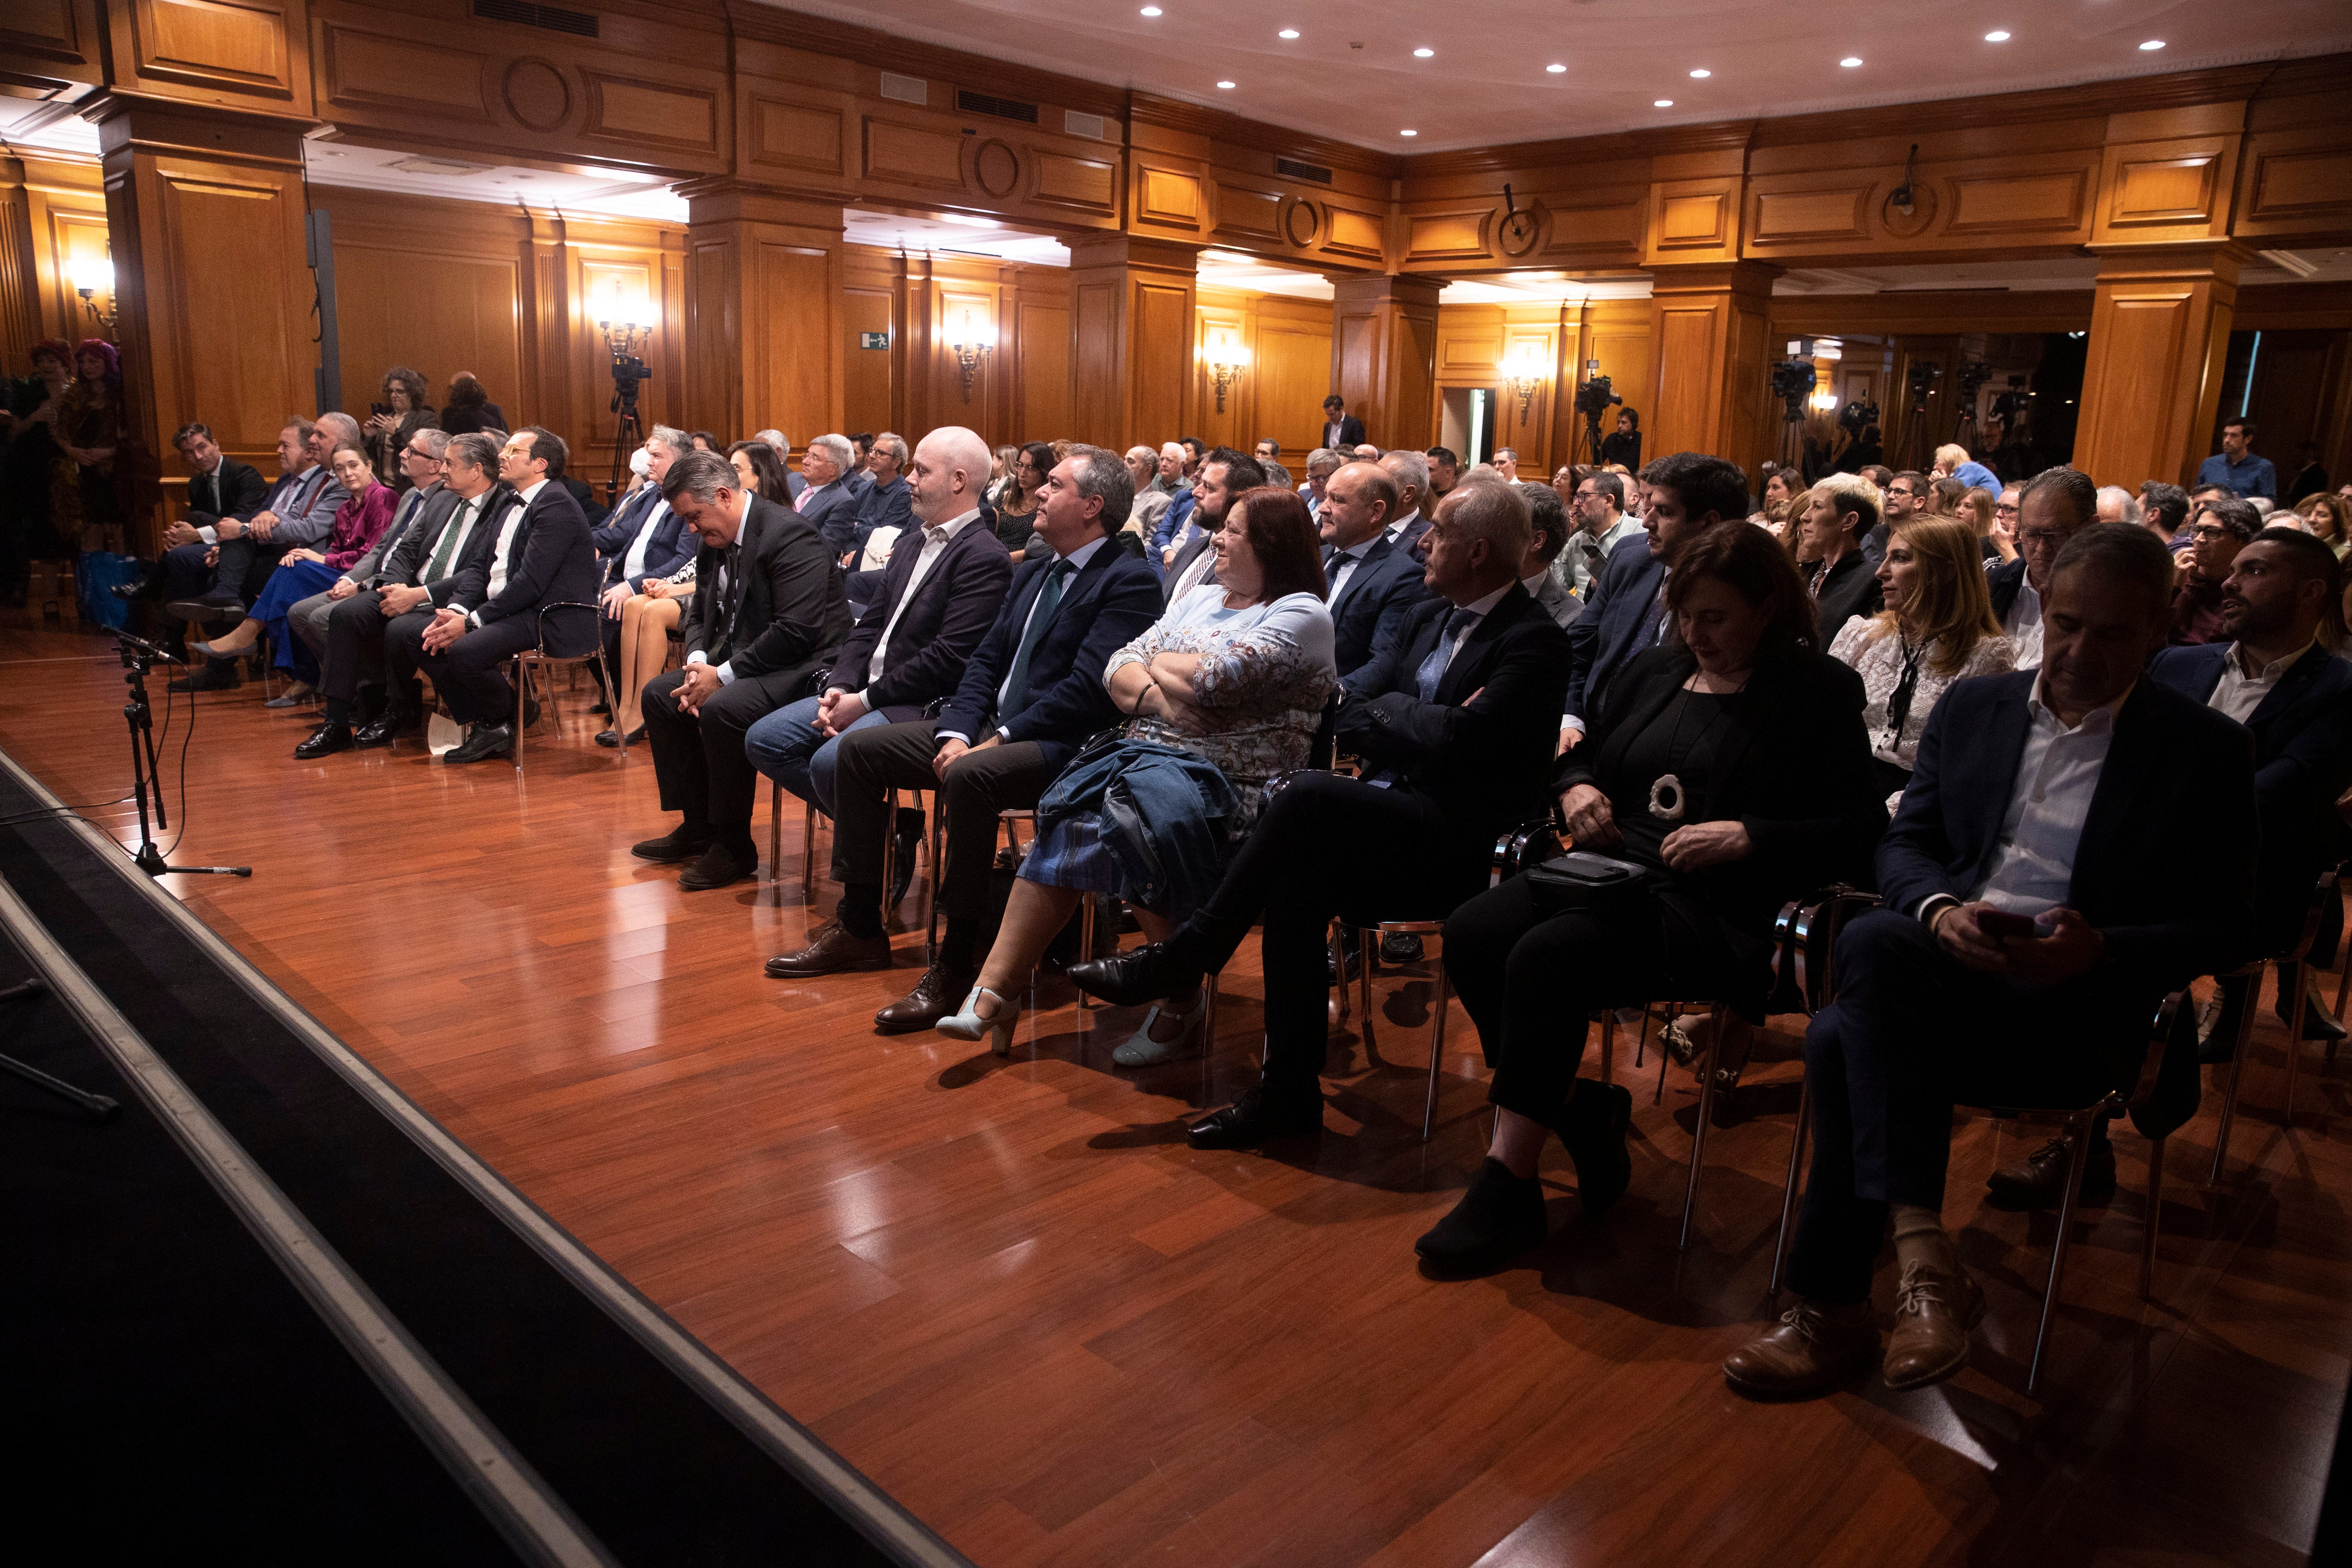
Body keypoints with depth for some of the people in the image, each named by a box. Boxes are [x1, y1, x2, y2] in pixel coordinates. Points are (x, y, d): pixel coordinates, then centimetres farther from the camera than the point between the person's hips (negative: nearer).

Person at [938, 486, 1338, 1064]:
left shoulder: (1302, 615, -4)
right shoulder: (1201, 599, 21)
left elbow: (1216, 679, -19)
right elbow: (1118, 669, 13)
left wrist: (1156, 661, 0)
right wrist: (1155, 696, -9)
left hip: (1229, 784, -6)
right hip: (1147, 752, 7)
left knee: (1144, 821, -33)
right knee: (1064, 825, -19)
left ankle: (1182, 1005, -16)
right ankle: (995, 990, -20)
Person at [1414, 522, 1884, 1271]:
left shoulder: (1820, 691, 2)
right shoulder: (1655, 670, 20)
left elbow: (1859, 830, -5)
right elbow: (1582, 755, 29)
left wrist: (1746, 837, -17)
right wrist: (1577, 788, 5)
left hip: (1717, 907, -7)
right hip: (1614, 873, 7)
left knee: (1546, 956, -32)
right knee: (1471, 934, -21)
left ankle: (1507, 1186, -19)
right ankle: (1581, 1111, -4)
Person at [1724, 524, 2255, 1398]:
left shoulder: (2205, 750, 5)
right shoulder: (1971, 709, 16)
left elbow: (2225, 930, 2)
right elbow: (1904, 843, 14)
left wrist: (2098, 951, -18)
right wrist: (1940, 908, -10)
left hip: (2080, 1007, -4)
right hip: (1945, 965, 4)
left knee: (1848, 1039, -31)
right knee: (1873, 941, -34)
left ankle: (1834, 1315, -23)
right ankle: (1921, 1253, -31)